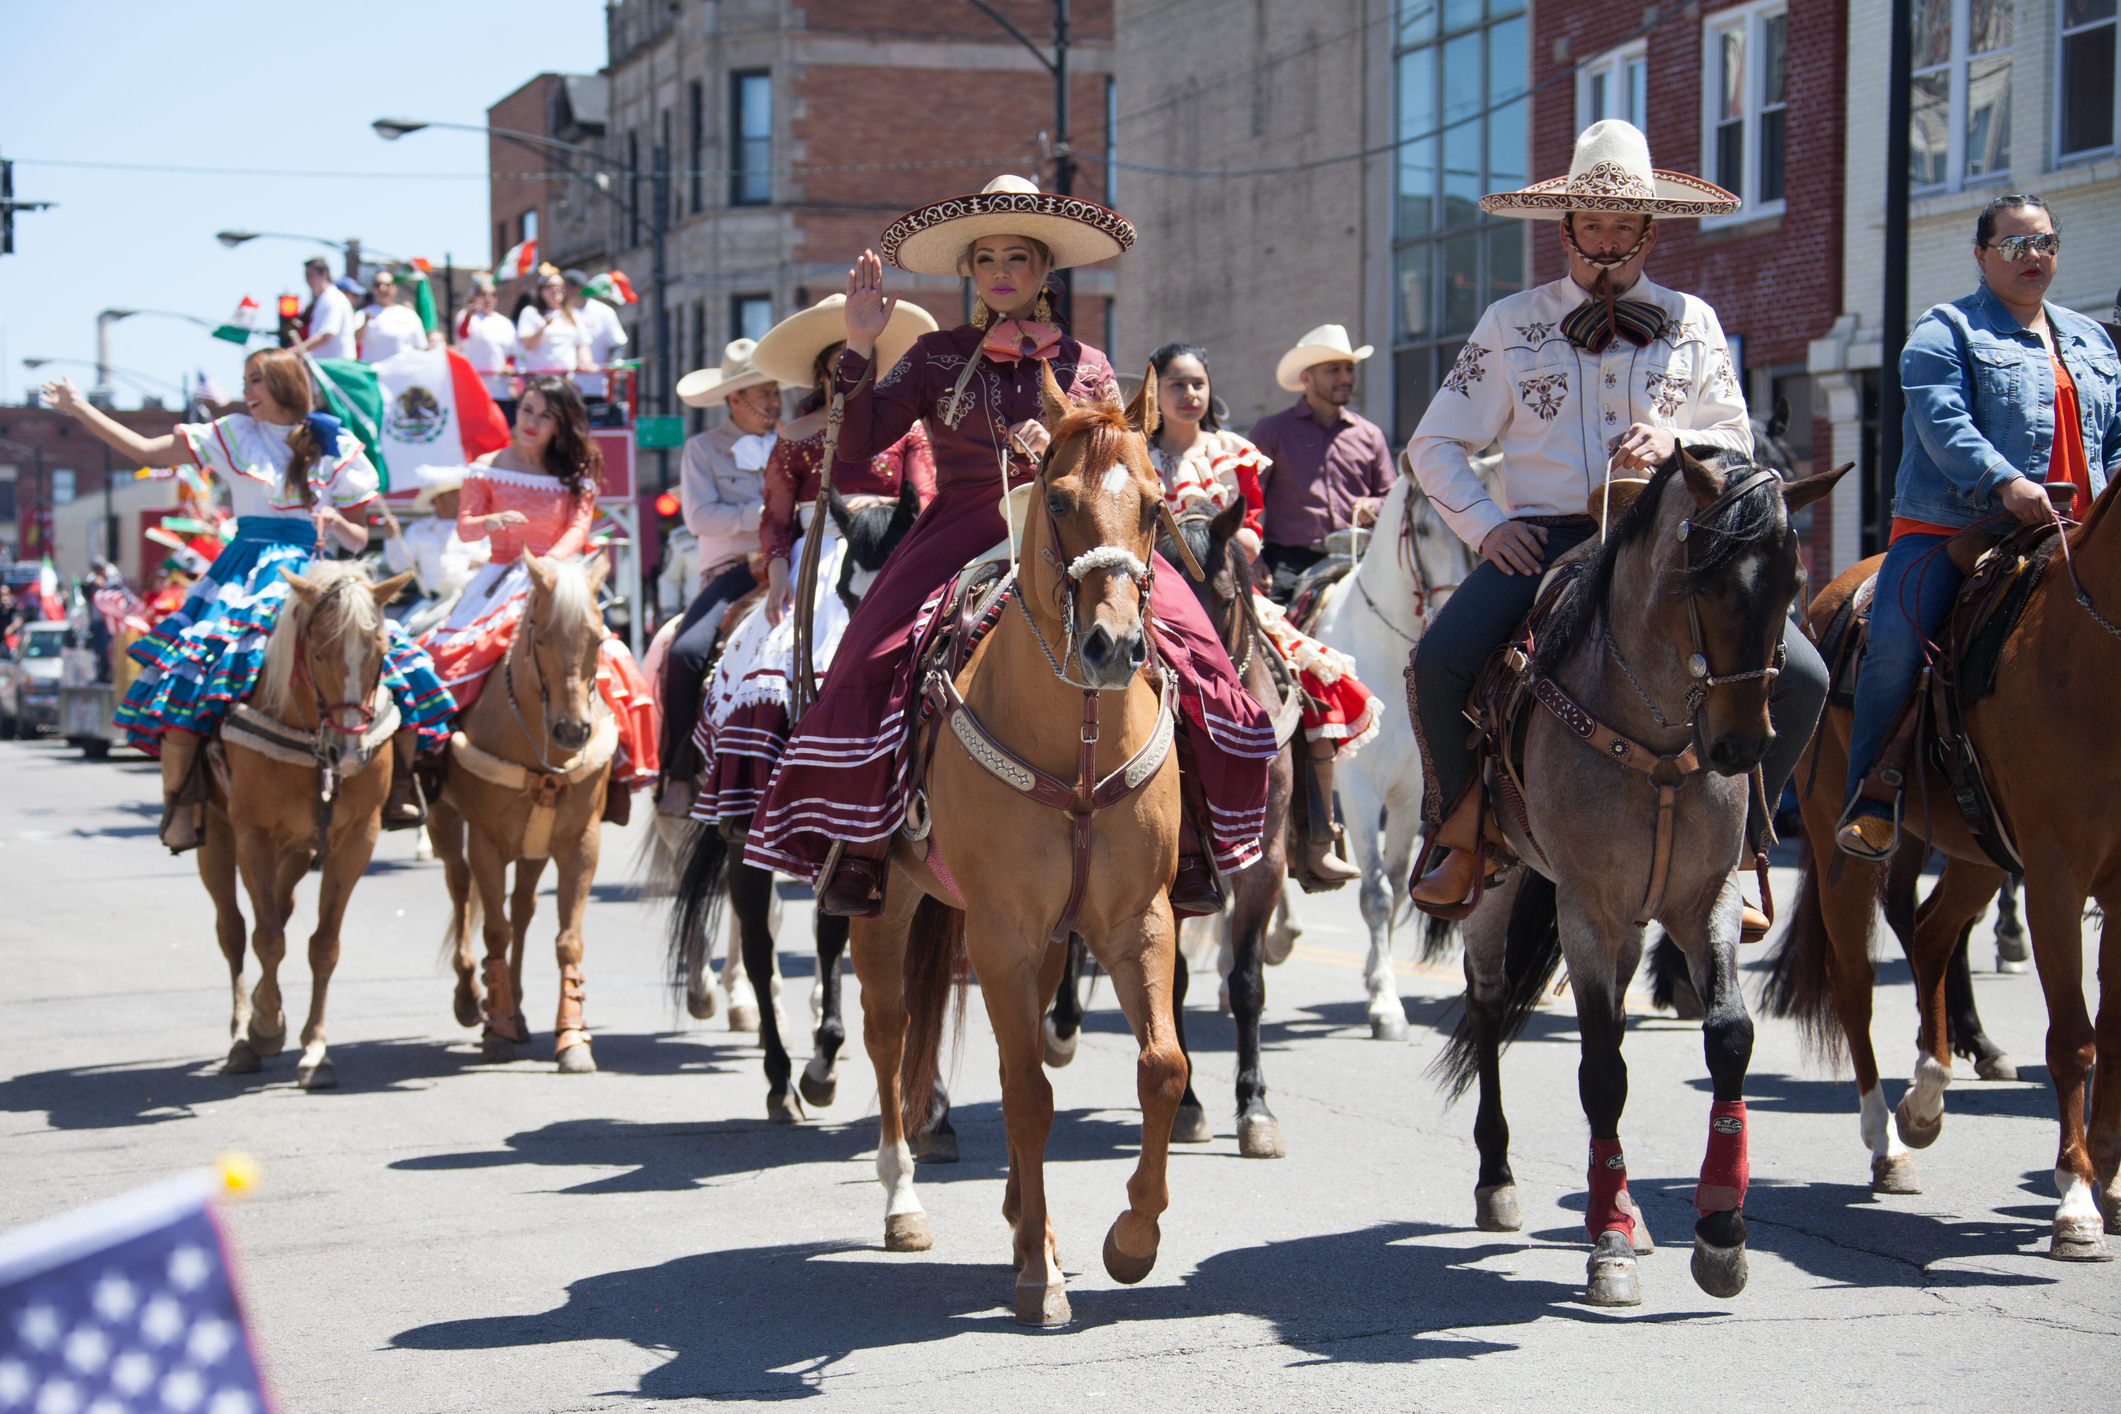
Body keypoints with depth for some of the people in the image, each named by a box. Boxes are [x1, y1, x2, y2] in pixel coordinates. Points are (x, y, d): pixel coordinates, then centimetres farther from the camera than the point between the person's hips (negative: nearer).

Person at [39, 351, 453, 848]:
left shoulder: (337, 449, 9)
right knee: (191, 666, -22)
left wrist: (334, 521, -10)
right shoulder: (233, 436, 11)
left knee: (386, 656, -18)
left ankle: (400, 788, -3)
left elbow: (359, 540, 12)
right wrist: (80, 409, 5)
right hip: (243, 573, 0)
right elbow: (147, 452, 8)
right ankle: (174, 801, -12)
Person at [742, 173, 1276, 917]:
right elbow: (856, 443, 5)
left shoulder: (1086, 367, 16)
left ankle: (1189, 847, -16)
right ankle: (857, 850, -19)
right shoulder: (938, 356, 13)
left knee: (1181, 646, -23)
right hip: (963, 537, 0)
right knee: (879, 656, -27)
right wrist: (859, 346, -5)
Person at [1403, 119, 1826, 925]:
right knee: (1439, 661, -28)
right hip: (1544, 537, -1)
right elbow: (1435, 445, 12)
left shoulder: (1692, 323, 14)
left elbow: (1737, 443, 11)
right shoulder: (1512, 324, 11)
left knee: (1800, 677, -17)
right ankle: (1460, 838, -3)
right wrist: (1485, 525, -5)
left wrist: (1675, 440, -11)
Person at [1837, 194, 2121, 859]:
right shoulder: (1946, 331, 4)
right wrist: (2006, 483, -27)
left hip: (2067, 541, 5)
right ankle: (1872, 796, -11)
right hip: (1947, 530, -5)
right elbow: (1943, 422, -13)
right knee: (1896, 647, -24)